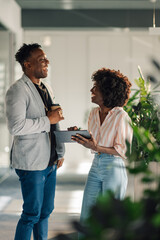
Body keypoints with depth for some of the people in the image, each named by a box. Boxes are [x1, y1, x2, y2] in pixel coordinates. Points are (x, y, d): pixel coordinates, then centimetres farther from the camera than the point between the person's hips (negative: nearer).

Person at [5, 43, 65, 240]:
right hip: (31, 164, -8)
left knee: (46, 210, 14)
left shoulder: (46, 89, 15)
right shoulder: (17, 90, -13)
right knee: (32, 213, -3)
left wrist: (60, 152, 18)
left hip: (50, 162, 8)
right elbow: (15, 126, -25)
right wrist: (47, 120, -19)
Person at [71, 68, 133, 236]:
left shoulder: (121, 117, -14)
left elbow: (123, 150, -15)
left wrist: (97, 147, -24)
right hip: (96, 166, 7)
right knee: (86, 218, 10)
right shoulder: (94, 113, 7)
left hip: (114, 168, -7)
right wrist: (80, 135, -1)